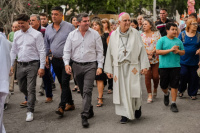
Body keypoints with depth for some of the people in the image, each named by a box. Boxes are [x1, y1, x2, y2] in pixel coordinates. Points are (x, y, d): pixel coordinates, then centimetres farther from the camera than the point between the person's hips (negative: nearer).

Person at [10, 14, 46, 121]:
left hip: (32, 64, -6)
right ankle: (31, 100, 42)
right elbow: (13, 51, 17)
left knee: (31, 89, -5)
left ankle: (30, 111, 3)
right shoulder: (16, 34, 10)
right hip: (20, 64, 6)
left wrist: (42, 67, -13)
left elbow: (42, 51, -8)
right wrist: (11, 65, 11)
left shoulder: (36, 34, -6)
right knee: (22, 88, 15)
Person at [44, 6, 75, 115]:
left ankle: (61, 106, -10)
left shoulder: (69, 27, -7)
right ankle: (70, 103, 25)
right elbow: (46, 45, 17)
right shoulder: (48, 28, 9)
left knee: (65, 82, -11)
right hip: (55, 60, 6)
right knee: (62, 83, 12)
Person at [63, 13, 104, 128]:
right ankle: (90, 110, 30)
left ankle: (85, 116, -10)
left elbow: (99, 51, 2)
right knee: (82, 91, 13)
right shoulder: (72, 34, 5)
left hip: (90, 65, -3)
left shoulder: (95, 34, 1)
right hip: (77, 65, 3)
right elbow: (67, 50, 6)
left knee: (87, 91, -12)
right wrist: (67, 63, -8)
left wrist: (100, 66, -4)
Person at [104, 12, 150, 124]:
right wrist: (109, 69, 6)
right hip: (119, 67, 1)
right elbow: (110, 53, 9)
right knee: (121, 90, 2)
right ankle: (125, 114, 15)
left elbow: (142, 50, 4)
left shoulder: (135, 33, 3)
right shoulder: (113, 35, 7)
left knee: (134, 89, -6)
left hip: (133, 66, -1)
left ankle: (138, 107, 25)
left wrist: (144, 66, -2)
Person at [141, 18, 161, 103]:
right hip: (145, 59, 1)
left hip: (156, 58, -1)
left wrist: (152, 52, -12)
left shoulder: (157, 33, 3)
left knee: (155, 76, -1)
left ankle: (155, 89, 28)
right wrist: (148, 52, -13)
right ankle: (149, 95, 3)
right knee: (147, 76, -5)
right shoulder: (141, 35, 7)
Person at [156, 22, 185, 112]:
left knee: (174, 85, 0)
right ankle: (166, 94, 42)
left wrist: (178, 51, -8)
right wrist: (170, 50, -17)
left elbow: (183, 52, 14)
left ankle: (173, 103, 8)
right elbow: (158, 51, -11)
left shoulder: (178, 41, 10)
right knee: (163, 85, 9)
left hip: (175, 66, 2)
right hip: (164, 66, -2)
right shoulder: (162, 40, -1)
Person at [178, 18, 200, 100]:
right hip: (183, 60, -1)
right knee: (183, 74, -6)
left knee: (193, 77, 4)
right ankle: (181, 90, 20)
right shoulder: (182, 34, -1)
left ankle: (192, 93, 20)